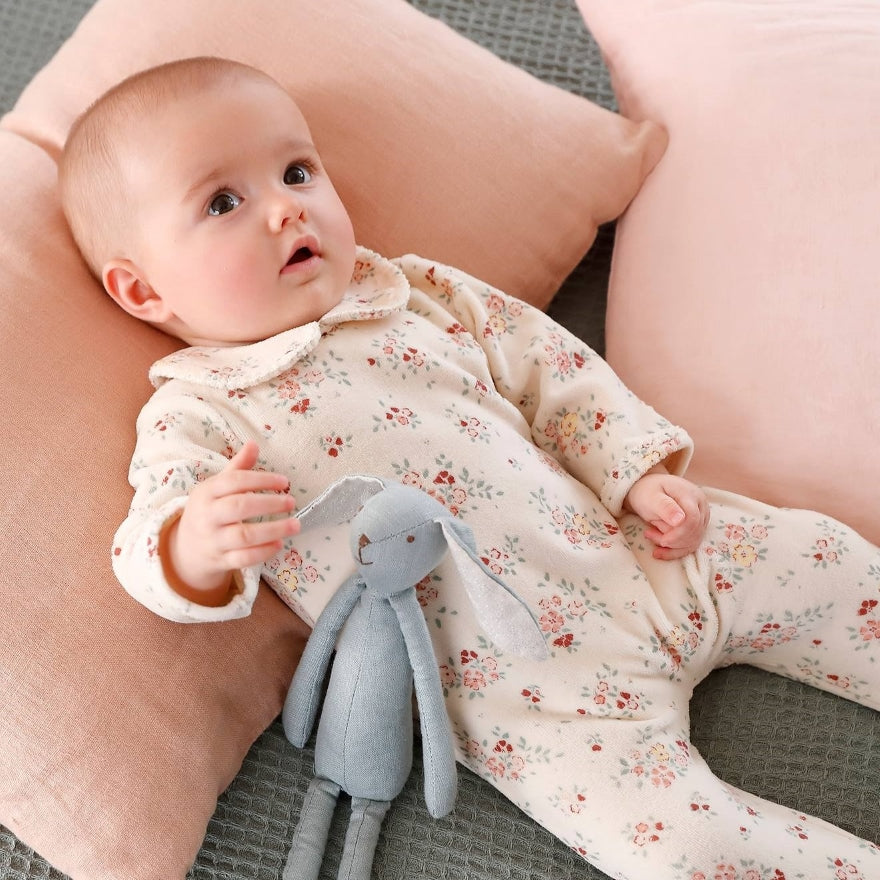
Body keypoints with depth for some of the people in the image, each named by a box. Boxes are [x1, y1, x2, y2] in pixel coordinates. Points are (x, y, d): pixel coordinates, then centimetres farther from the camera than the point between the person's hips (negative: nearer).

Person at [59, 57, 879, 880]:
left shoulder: (414, 293, 8)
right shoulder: (191, 418, -4)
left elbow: (550, 370, 13)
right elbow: (156, 540, -17)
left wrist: (641, 471, 1)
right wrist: (197, 548, -41)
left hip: (634, 554, 5)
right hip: (519, 675, -5)